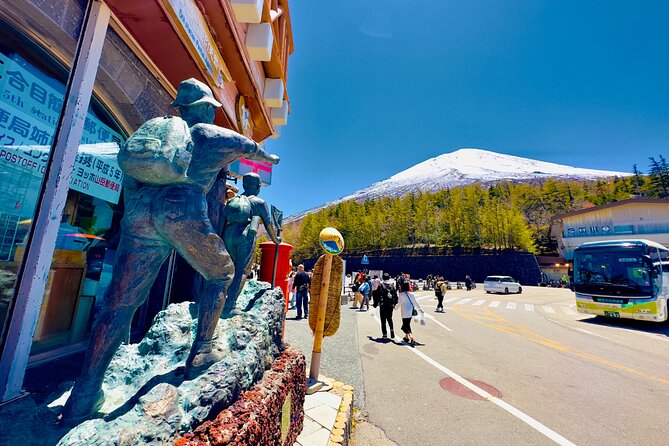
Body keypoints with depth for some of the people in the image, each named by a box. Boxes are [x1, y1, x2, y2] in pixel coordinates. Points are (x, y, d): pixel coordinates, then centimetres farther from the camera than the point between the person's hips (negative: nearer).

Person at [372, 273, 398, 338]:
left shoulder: (380, 286, -8)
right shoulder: (392, 286, 5)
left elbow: (377, 295, -9)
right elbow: (395, 296, 9)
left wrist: (375, 304, 1)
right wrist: (394, 304, 21)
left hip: (383, 306, -4)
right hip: (391, 305, 4)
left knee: (383, 320, 5)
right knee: (390, 318, 22)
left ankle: (384, 334, 6)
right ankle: (391, 330, 6)